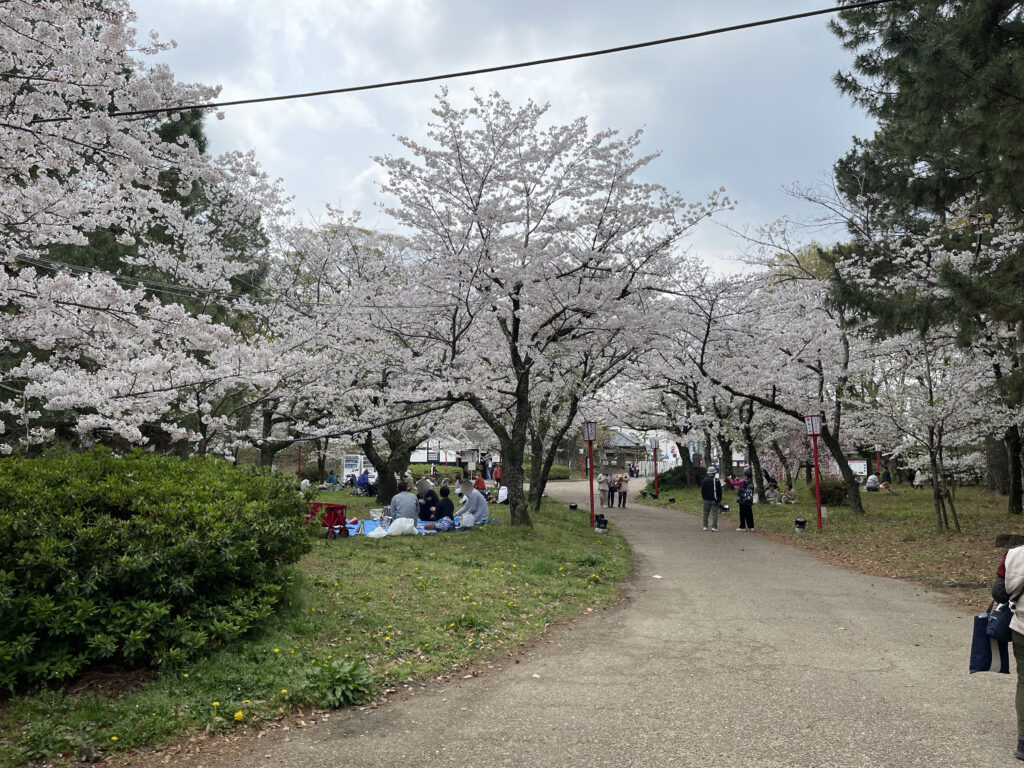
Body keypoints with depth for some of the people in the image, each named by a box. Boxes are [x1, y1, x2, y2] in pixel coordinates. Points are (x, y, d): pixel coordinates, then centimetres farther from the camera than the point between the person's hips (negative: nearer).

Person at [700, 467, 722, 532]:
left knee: (706, 513, 12)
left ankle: (705, 526, 13)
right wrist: (720, 499, 2)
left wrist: (702, 497, 19)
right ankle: (714, 527, -7)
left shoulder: (704, 480, 2)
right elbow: (719, 491, -5)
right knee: (714, 513, -1)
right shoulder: (717, 481, -7)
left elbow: (702, 490, 9)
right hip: (714, 500, -3)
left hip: (706, 500, 3)